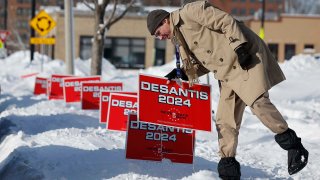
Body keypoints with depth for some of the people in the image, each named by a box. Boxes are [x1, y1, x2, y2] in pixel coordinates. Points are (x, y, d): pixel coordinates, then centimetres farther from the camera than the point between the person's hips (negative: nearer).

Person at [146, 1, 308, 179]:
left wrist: (240, 47, -22)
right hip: (228, 73, 10)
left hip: (246, 57, -10)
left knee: (258, 102, -23)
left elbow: (226, 21, -15)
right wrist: (181, 73, 6)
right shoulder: (180, 39, 19)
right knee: (225, 122, 3)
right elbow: (204, 63, 19)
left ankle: (293, 146, -12)